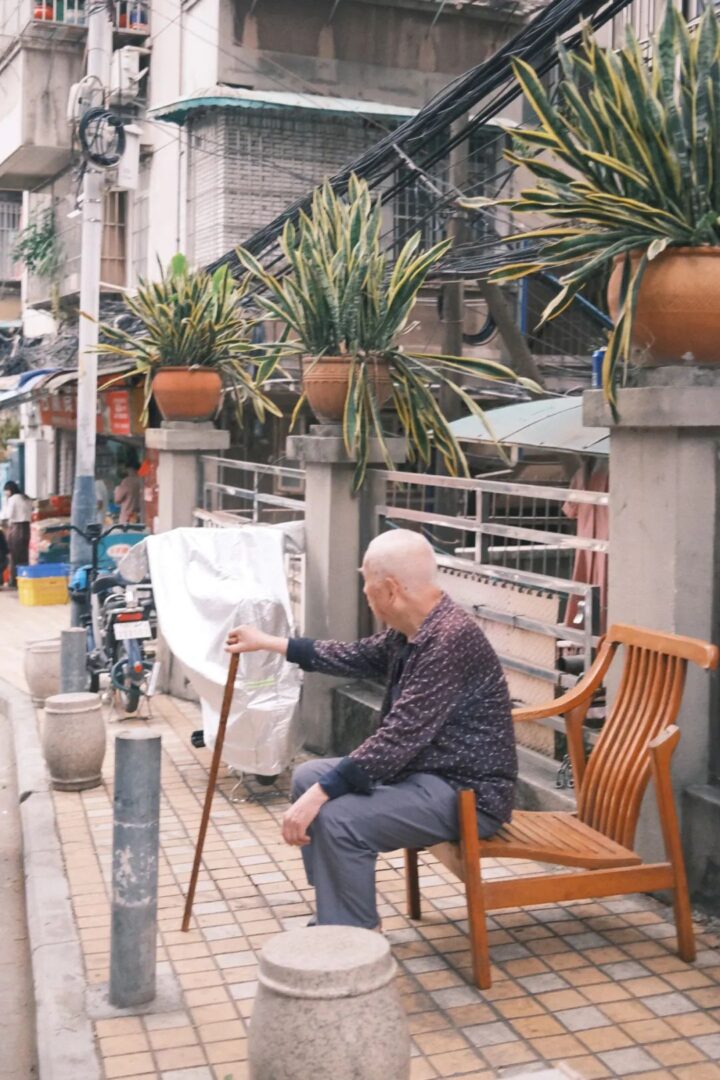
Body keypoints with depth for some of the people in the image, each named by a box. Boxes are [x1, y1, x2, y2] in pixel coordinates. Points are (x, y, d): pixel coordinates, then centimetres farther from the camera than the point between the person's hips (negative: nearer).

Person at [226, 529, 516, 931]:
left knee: (338, 819, -26)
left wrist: (321, 793, -27)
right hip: (425, 770, 11)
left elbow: (400, 738, -30)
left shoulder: (452, 638, -26)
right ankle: (336, 921, 19)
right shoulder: (412, 632, 5)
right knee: (308, 777, 12)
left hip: (467, 792, -11)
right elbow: (356, 657, 23)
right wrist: (268, 642, 27)